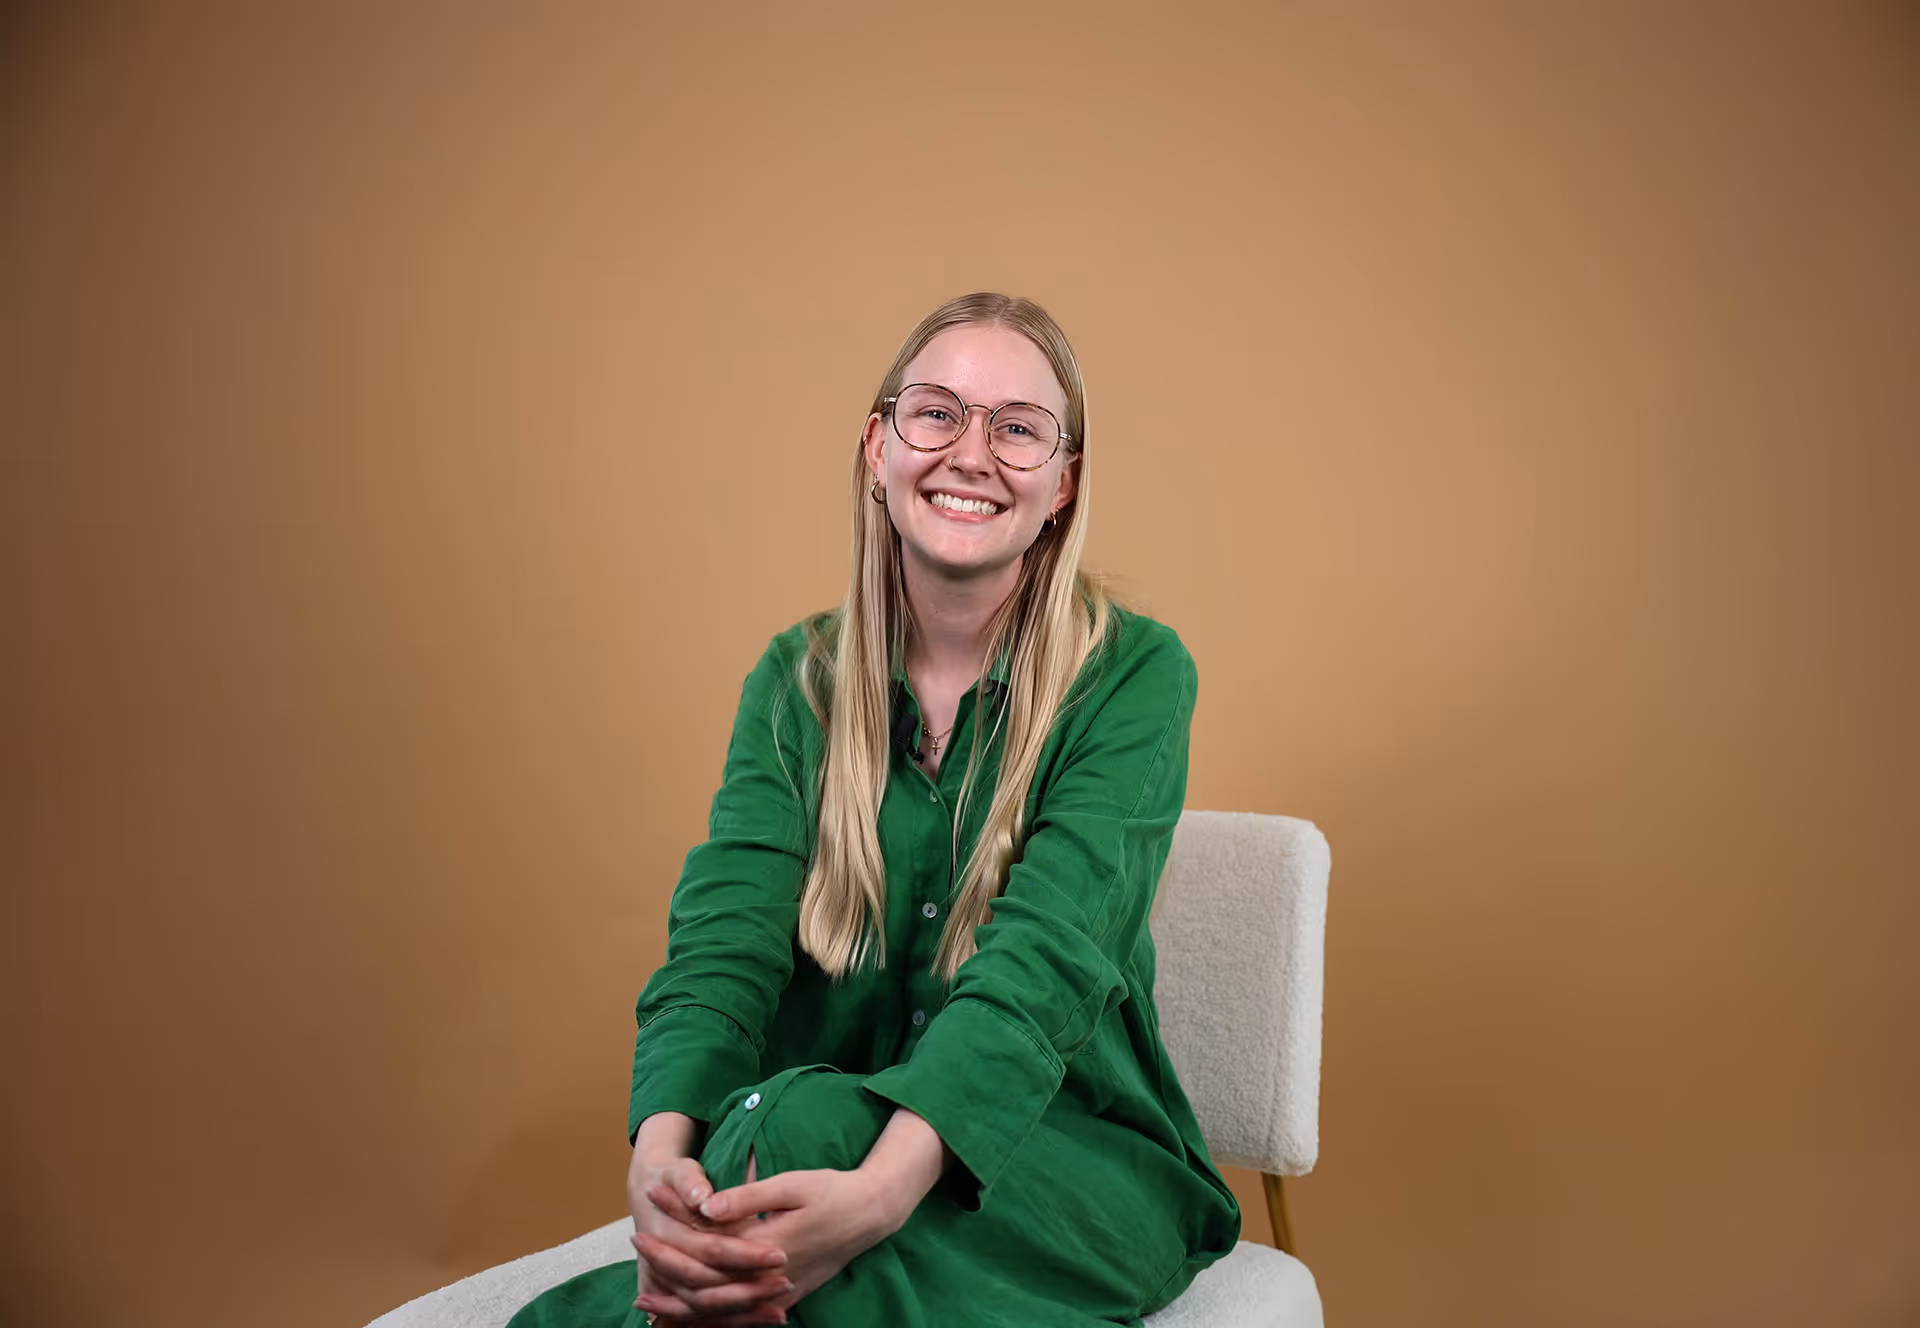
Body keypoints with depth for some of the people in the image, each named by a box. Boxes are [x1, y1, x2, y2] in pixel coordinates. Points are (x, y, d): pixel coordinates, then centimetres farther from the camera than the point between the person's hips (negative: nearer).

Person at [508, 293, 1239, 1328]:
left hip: (1080, 1162, -2)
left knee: (805, 1122, -33)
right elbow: (724, 939, -11)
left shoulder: (1133, 676, -8)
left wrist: (880, 1190, -40)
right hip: (819, 1141, 2)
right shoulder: (794, 683, 3)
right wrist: (660, 1153, -32)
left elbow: (1044, 960, -23)